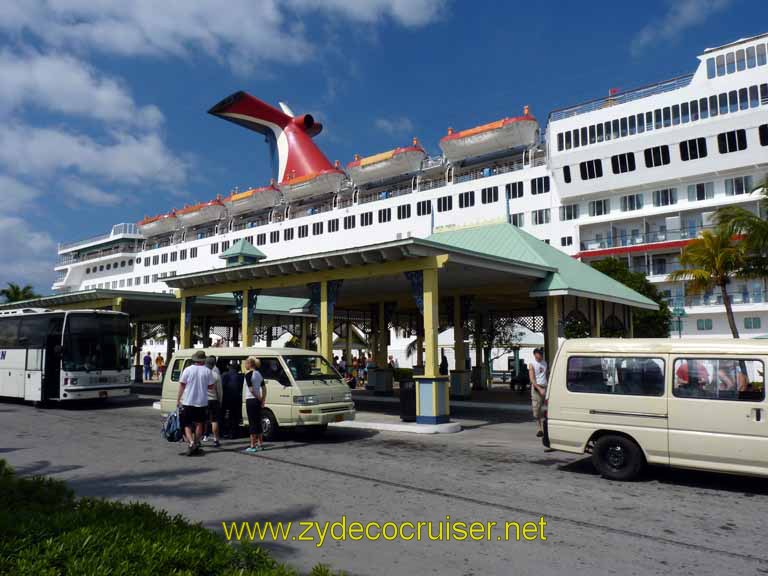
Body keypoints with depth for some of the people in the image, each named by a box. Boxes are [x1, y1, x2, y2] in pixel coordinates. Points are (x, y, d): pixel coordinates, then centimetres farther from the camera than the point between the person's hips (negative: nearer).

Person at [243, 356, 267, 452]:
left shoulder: (248, 374, -12)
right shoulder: (259, 374, 10)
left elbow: (251, 389, -17)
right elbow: (264, 388, 10)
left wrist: (259, 398, -7)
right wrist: (263, 399, 9)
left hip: (250, 400, -7)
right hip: (258, 401, 7)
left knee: (252, 423, -3)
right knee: (258, 422, 14)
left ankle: (253, 446, 1)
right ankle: (259, 444, 20)